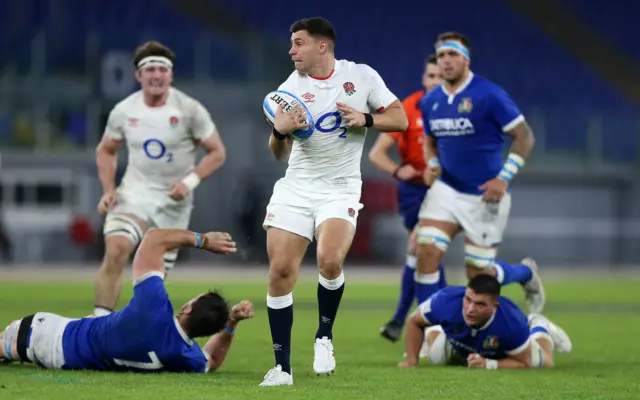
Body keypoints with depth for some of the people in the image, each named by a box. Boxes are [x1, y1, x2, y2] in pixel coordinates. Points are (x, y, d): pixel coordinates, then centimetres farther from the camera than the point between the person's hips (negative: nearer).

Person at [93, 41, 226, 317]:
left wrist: (190, 181, -18)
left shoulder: (189, 110, -9)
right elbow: (105, 151, 14)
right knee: (115, 250, -25)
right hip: (133, 193, 1)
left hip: (173, 201, -1)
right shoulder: (123, 111, -2)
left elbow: (217, 152, -3)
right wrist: (108, 190, 0)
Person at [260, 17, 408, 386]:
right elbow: (280, 155, 6)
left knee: (330, 260, -26)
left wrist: (364, 119, -14)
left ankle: (324, 337, -1)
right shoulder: (290, 88, 3)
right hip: (295, 188, 3)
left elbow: (400, 119, 3)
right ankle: (282, 367, 3)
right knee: (280, 271, -7)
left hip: (340, 189, -2)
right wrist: (279, 131, -16)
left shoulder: (362, 76, -1)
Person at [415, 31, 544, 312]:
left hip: (484, 196, -5)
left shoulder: (489, 95, -14)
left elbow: (524, 136, -11)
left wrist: (504, 178, -19)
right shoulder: (430, 101, 4)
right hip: (445, 190, 5)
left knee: (478, 274, 0)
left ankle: (526, 272, 33)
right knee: (426, 254, -14)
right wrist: (432, 165, -2)